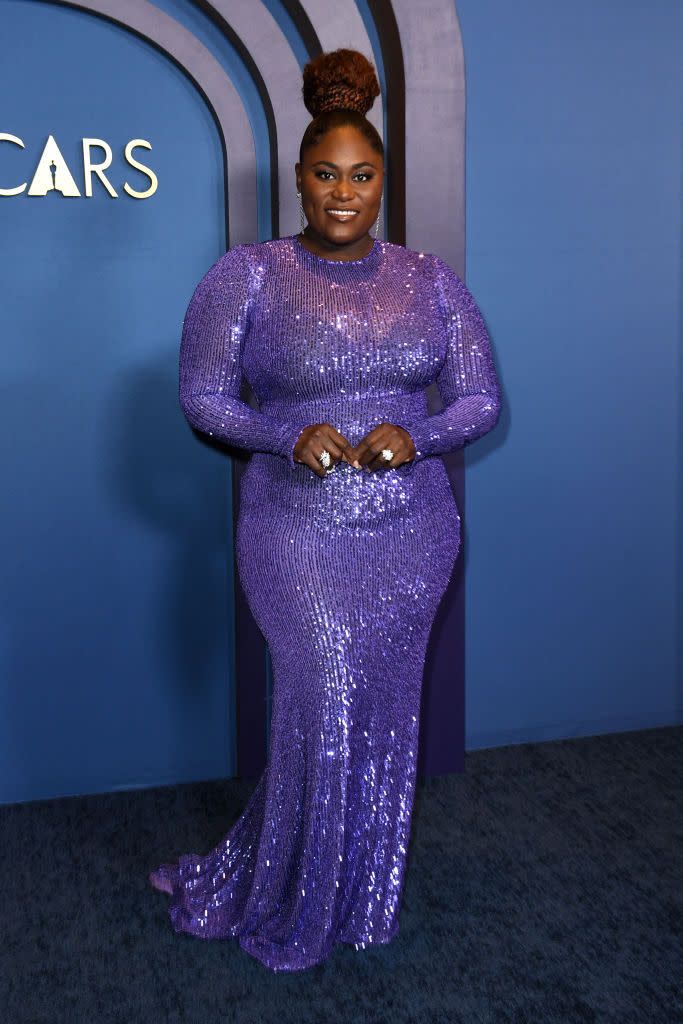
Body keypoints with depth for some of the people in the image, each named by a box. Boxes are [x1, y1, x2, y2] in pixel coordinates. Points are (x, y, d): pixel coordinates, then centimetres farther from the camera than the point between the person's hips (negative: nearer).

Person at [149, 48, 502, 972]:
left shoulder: (431, 280, 4)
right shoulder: (245, 276, -4)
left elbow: (481, 398, 5)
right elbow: (202, 396, -1)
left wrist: (415, 434, -16)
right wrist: (289, 435, -19)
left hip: (414, 533, 4)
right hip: (301, 535, -3)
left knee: (382, 715, 11)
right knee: (323, 716, -2)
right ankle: (280, 903, 25)